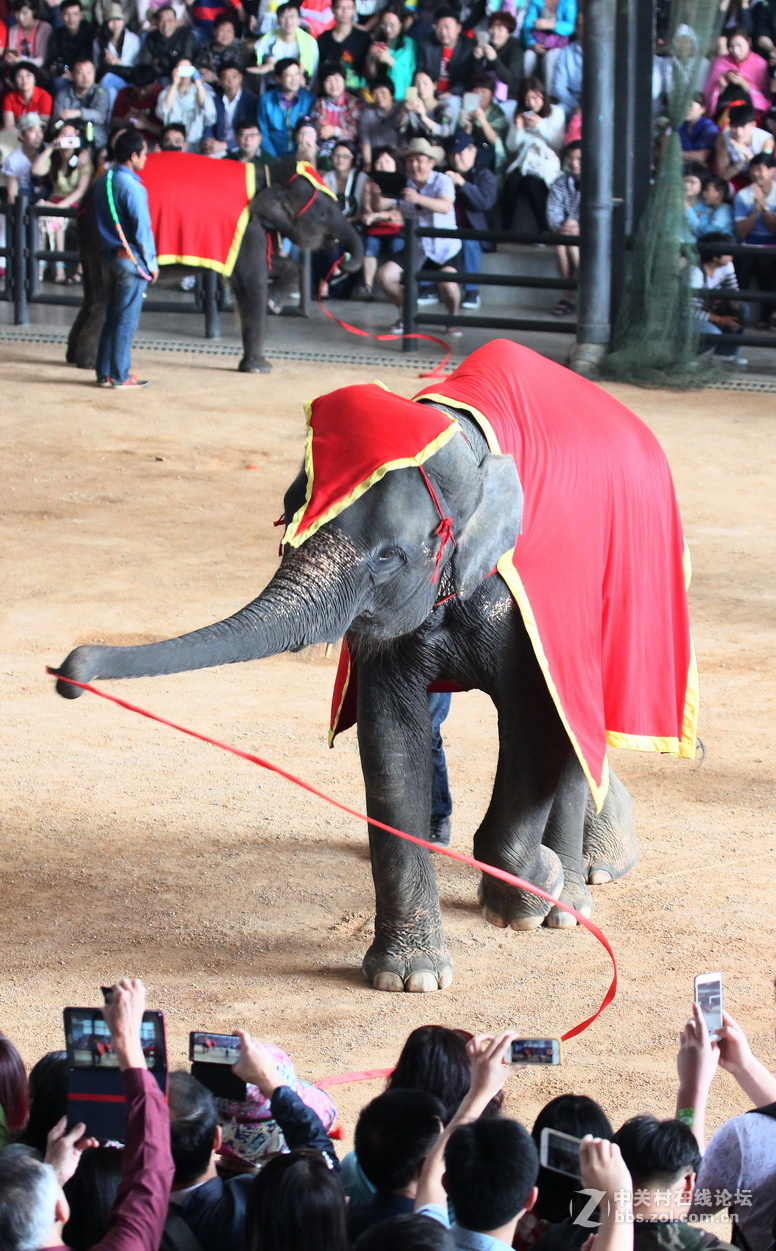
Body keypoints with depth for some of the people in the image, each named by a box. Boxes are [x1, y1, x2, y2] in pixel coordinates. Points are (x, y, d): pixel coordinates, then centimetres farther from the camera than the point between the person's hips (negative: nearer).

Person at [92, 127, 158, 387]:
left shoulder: (103, 182, 7)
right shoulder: (132, 187, -17)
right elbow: (142, 228, -16)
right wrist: (151, 262, -7)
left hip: (107, 256, 8)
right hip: (131, 258, -8)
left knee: (111, 317, 14)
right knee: (126, 320, -2)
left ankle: (104, 373, 15)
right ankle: (119, 376, 0)